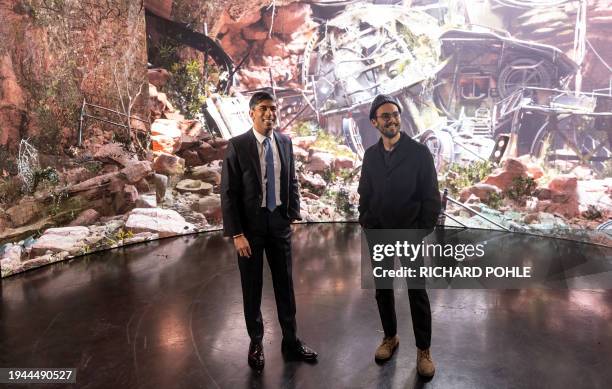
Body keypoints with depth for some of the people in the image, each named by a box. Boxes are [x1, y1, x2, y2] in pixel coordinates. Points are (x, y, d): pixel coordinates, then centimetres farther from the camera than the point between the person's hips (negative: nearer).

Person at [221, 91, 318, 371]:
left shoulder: (285, 142, 2)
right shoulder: (237, 145, -11)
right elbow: (228, 192, -12)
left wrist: (293, 214, 3)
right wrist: (236, 234, -15)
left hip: (279, 222, 4)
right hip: (250, 225, -3)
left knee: (285, 284, 12)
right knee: (252, 287, 11)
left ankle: (291, 341, 28)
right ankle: (256, 343, 30)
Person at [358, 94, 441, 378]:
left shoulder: (419, 152, -8)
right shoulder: (370, 155, 4)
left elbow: (431, 197, -6)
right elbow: (364, 195, 10)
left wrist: (421, 233, -9)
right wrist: (367, 227, 1)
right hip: (377, 235, 4)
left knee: (417, 294, 5)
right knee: (382, 290, 14)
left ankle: (423, 350, 22)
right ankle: (390, 337, 33)